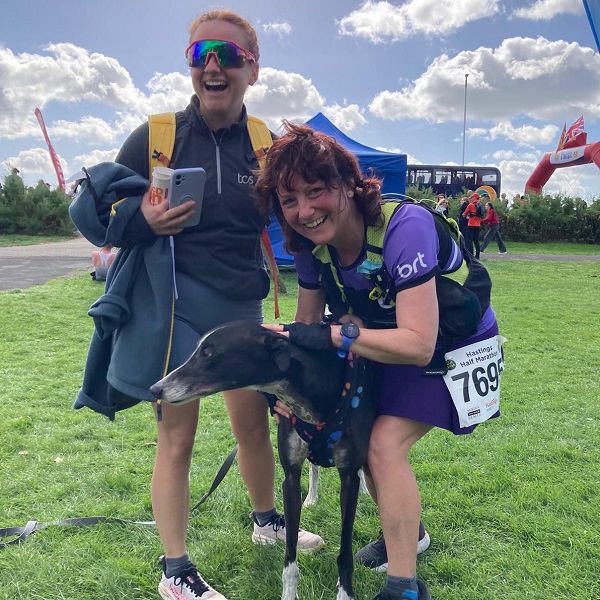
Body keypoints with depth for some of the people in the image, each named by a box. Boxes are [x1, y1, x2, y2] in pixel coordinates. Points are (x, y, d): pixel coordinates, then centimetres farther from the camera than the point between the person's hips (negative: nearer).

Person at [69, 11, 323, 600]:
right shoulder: (156, 136, -6)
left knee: (254, 424, 15)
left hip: (240, 308, 4)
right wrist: (142, 221, -22)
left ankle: (267, 520, 42)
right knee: (176, 436, 3)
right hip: (173, 306, -3)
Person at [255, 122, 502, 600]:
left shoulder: (404, 227, -35)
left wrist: (329, 335, -40)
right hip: (390, 339, 7)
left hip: (451, 346, -6)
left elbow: (418, 344, -39)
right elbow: (306, 324, -5)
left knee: (385, 444, -17)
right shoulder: (311, 244, -13)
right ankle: (405, 530, 32)